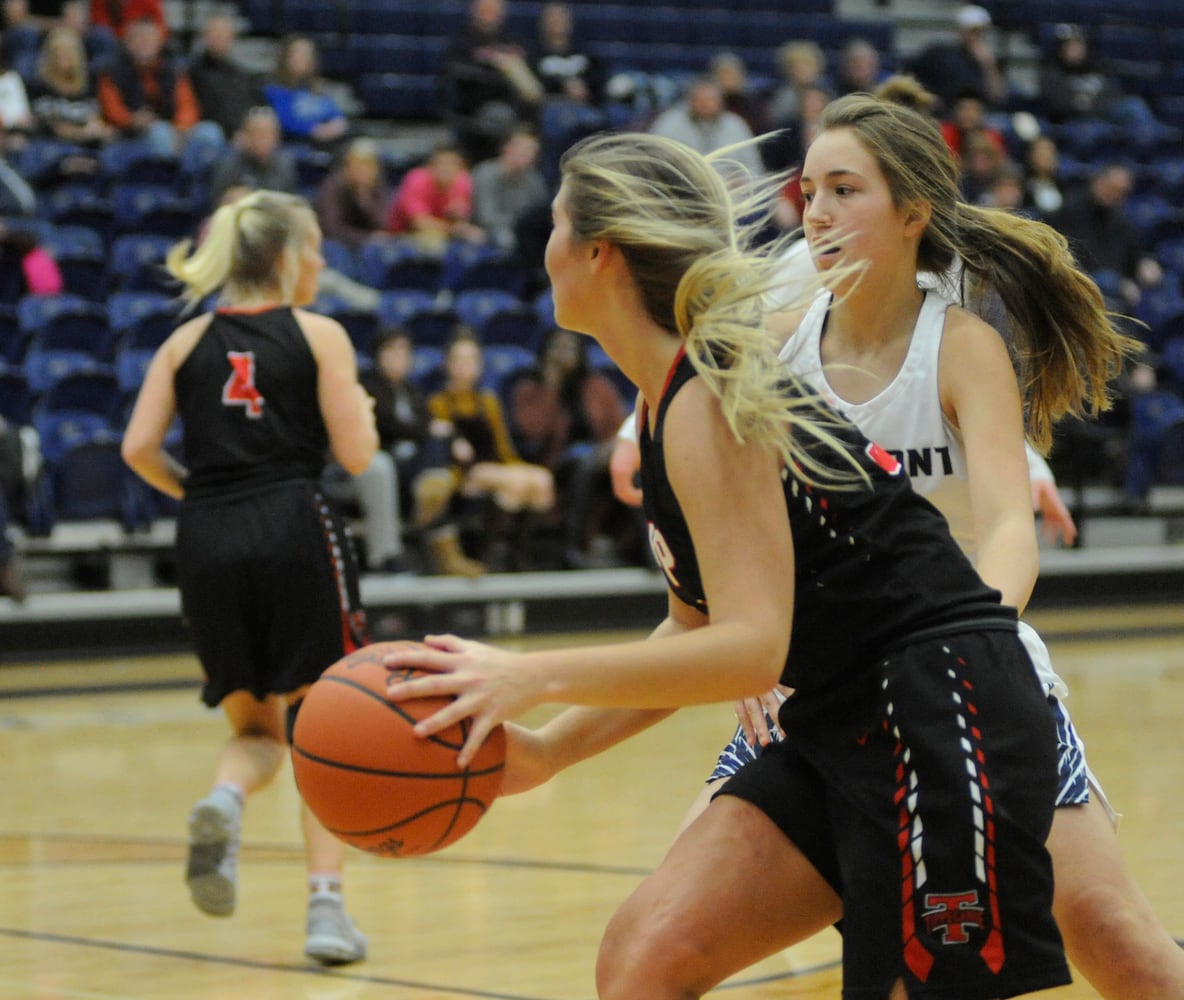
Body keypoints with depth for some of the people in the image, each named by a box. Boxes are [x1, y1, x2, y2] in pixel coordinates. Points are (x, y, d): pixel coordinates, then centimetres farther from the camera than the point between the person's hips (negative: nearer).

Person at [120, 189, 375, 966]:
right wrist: (362, 407, 18)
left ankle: (223, 801, -17)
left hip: (208, 544, 3)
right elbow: (355, 453, -3)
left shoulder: (188, 341, 11)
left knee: (257, 728, 17)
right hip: (294, 528, -3)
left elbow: (139, 448, 2)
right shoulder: (319, 335, 3)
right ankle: (326, 907, -5)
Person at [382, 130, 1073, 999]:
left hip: (942, 723, -9)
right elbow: (695, 631, 18)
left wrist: (534, 677, -25)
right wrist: (547, 749, 8)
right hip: (844, 725, 9)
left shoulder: (710, 403, -17)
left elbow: (751, 649, -24)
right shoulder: (671, 401, 12)